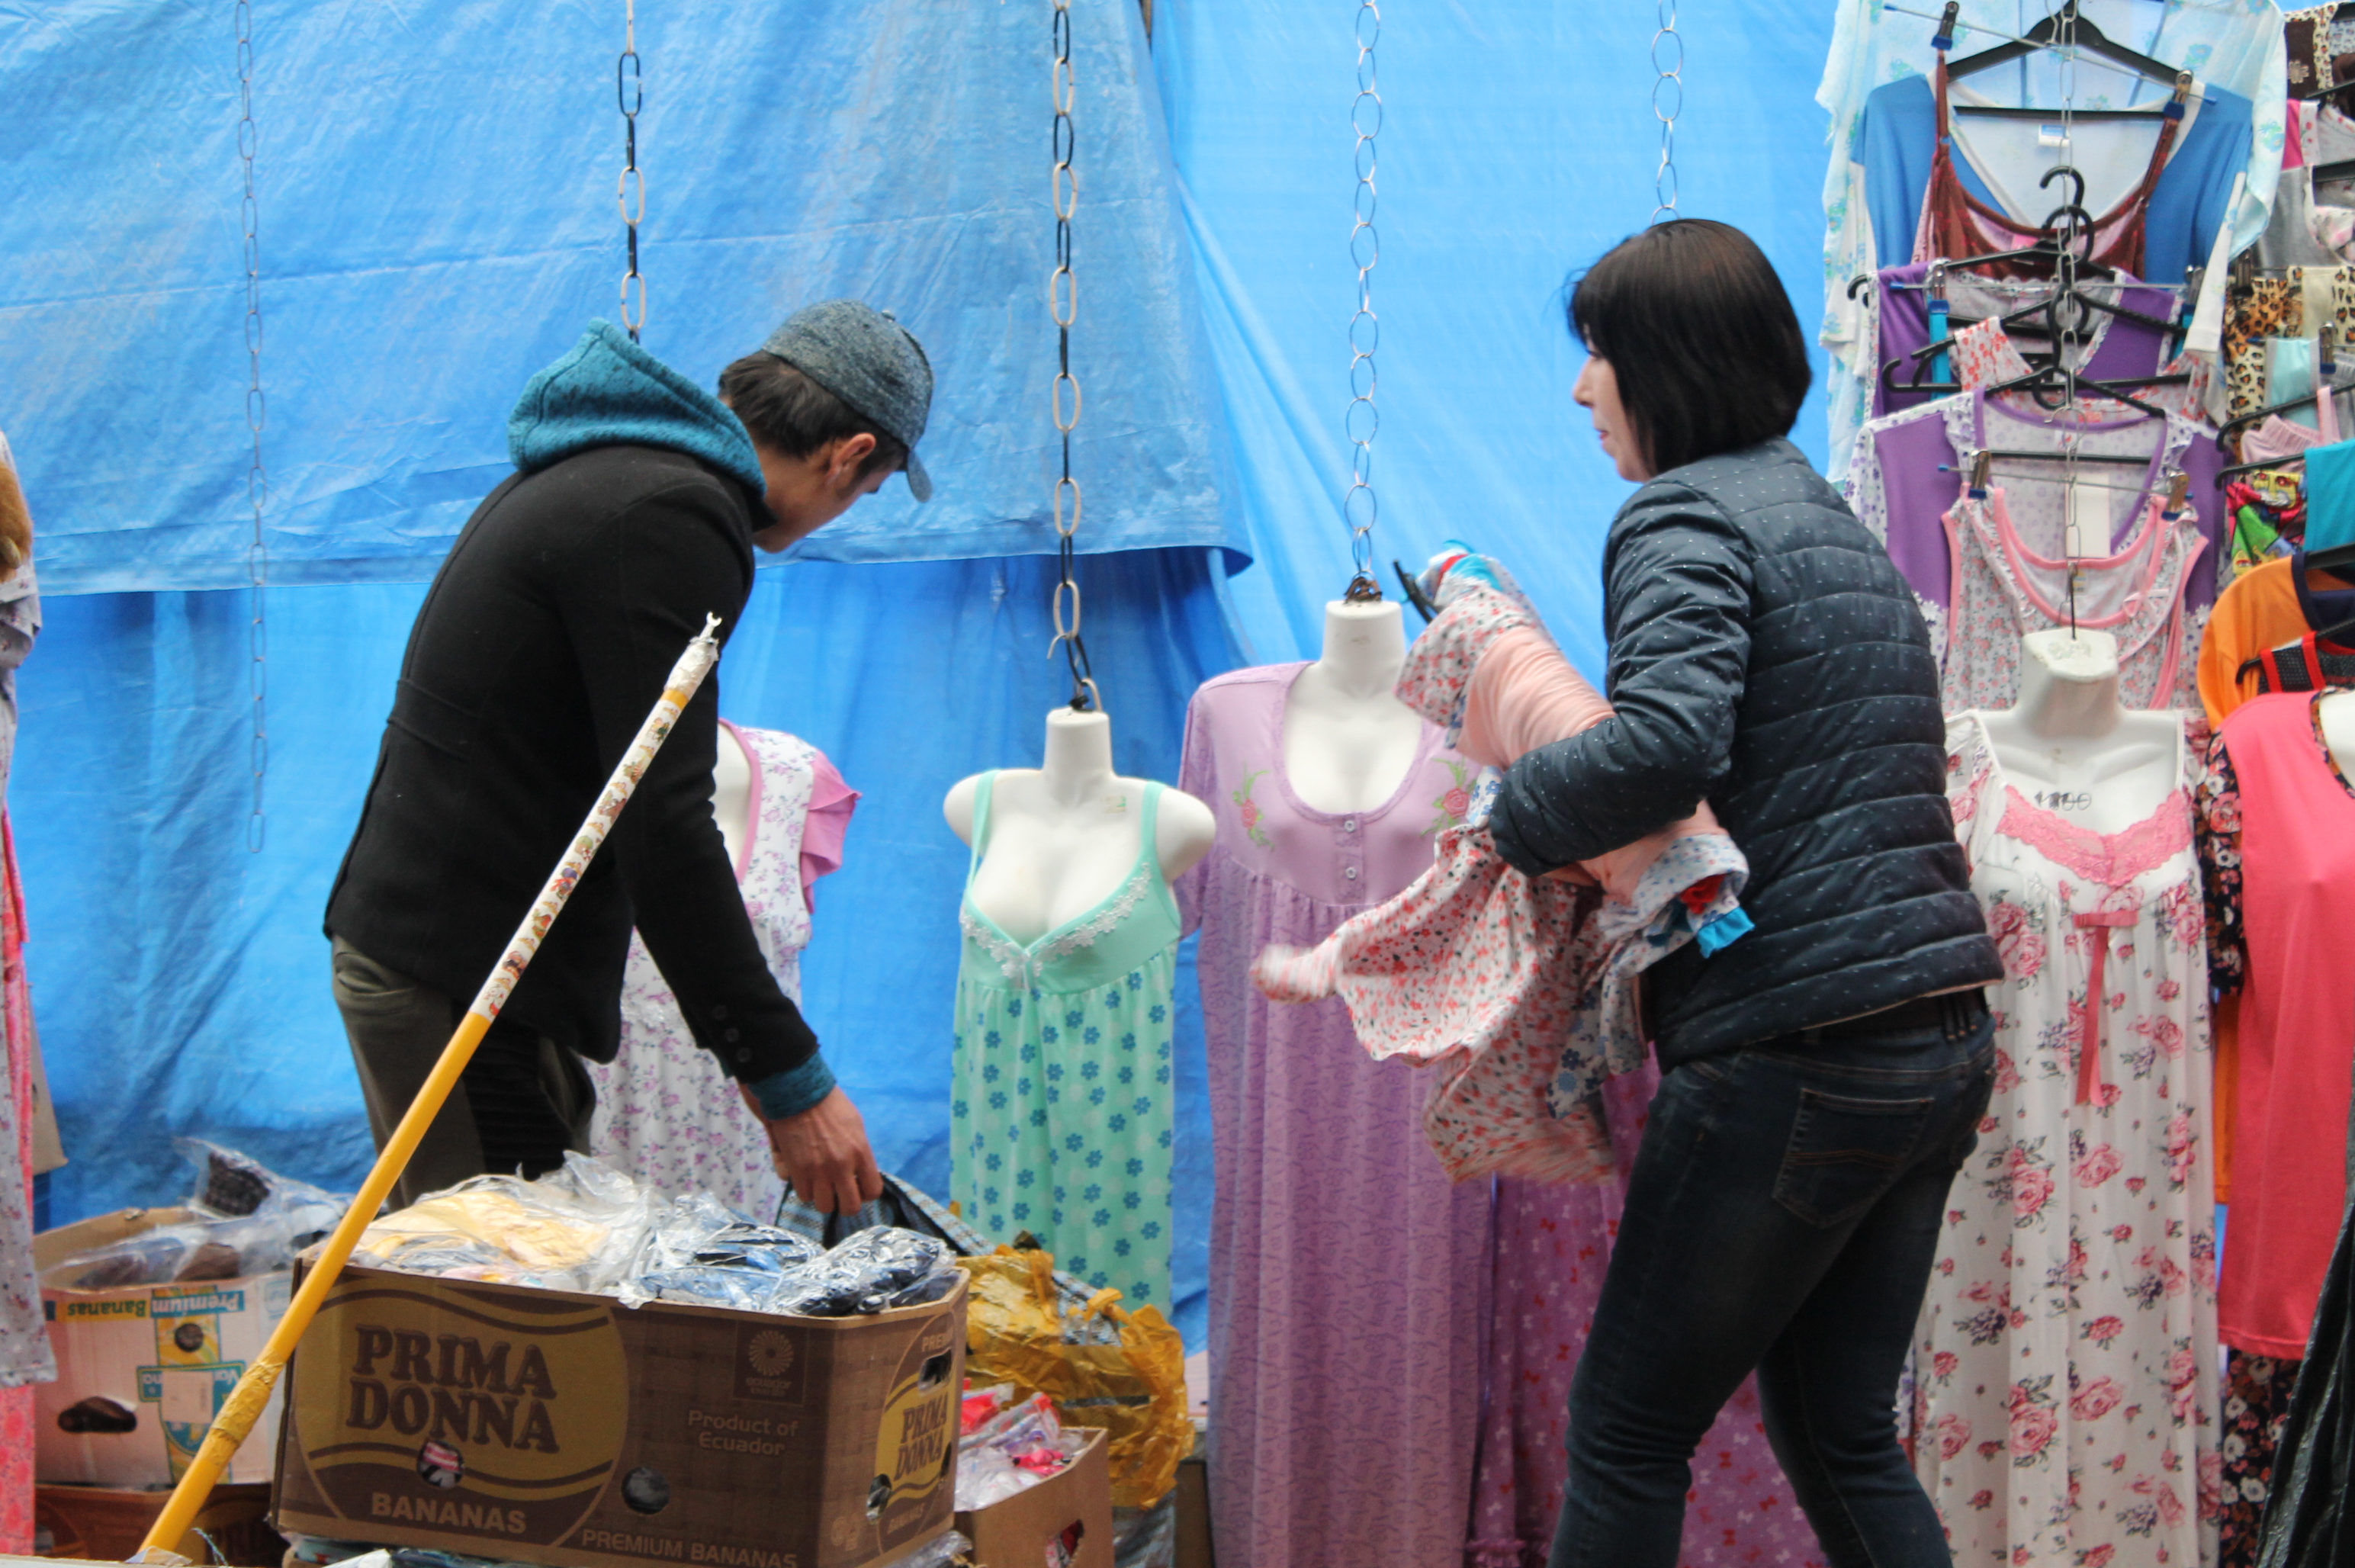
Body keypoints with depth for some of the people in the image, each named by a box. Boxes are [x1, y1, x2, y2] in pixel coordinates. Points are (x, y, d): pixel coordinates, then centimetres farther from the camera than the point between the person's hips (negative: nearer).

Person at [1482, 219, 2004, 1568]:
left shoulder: (1687, 514, -9)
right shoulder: (1835, 520, 20)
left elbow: (1670, 741, -27)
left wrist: (1516, 819, -11)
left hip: (1795, 1052, -9)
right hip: (1945, 1045, 9)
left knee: (1629, 1434, 3)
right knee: (1844, 1434, 15)